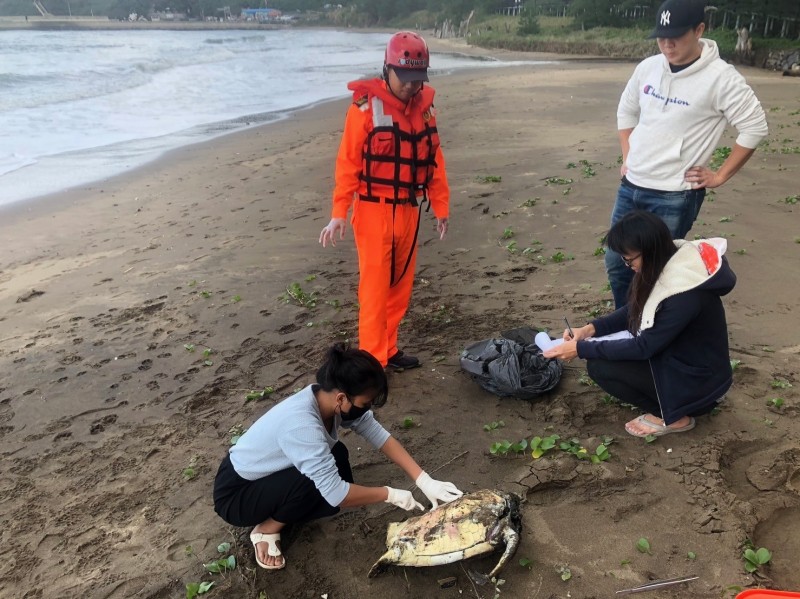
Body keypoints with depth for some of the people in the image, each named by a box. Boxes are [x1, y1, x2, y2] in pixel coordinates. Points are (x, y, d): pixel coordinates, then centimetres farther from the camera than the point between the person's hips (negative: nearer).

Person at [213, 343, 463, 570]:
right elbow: (336, 494, -36)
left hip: (265, 475, 8)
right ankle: (266, 529, -4)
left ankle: (277, 514, 7)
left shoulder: (329, 398, -14)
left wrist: (424, 480, -16)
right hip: (234, 493, -8)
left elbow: (379, 434, -10)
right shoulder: (301, 423, -37)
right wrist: (391, 494, -22)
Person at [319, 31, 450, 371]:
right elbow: (348, 161, -12)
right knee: (375, 286, -2)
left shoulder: (424, 107, 8)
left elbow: (434, 160, 12)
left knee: (401, 284, 13)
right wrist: (339, 213, -16)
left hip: (409, 210, 6)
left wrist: (440, 206, 13)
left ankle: (388, 350, 27)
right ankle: (372, 362, 8)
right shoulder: (367, 106, -11)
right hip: (375, 210, -6)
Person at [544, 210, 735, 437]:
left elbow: (644, 347, -26)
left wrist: (581, 349, -22)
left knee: (600, 366, -16)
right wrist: (592, 328, -8)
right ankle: (666, 399, 8)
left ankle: (672, 416, -2)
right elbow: (634, 311, 5)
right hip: (678, 355, 9)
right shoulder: (671, 263, -7)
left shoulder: (685, 294, -33)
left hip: (698, 378, -9)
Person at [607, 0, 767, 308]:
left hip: (675, 196, -6)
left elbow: (755, 127, -9)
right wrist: (627, 158, 11)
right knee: (616, 263, 14)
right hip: (630, 186, 6)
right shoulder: (648, 67, 3)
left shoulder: (720, 77, -14)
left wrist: (720, 175, -7)